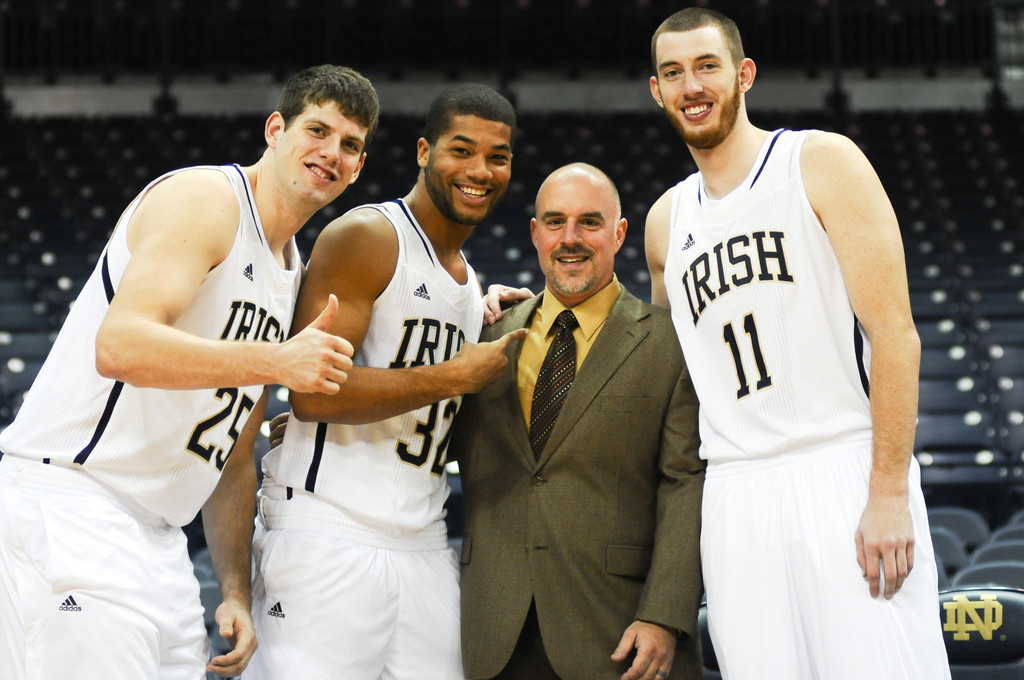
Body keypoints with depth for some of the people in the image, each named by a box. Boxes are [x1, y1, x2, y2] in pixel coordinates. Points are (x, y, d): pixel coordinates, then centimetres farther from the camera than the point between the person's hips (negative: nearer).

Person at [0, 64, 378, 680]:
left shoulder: (292, 275, 19)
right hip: (67, 501, -9)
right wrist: (277, 362, -30)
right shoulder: (203, 198, -8)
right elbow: (119, 346, -25)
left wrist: (237, 591, 12)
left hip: (157, 536, 9)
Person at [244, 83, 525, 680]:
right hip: (329, 541, -8)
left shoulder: (470, 282, 21)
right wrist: (455, 377, -13)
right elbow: (312, 392, -18)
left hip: (424, 548, 8)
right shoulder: (366, 237, -7)